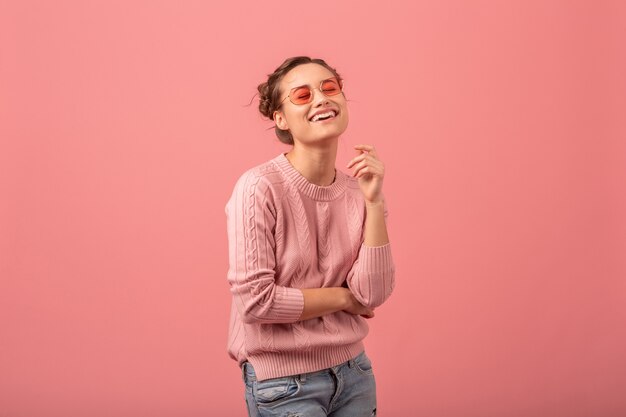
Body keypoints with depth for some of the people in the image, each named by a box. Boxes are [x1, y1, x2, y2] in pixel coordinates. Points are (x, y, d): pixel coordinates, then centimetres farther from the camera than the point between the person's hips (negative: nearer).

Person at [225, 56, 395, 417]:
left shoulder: (357, 191, -1)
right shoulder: (260, 188, -16)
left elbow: (373, 294, -7)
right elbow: (255, 300, -19)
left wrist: (373, 202, -13)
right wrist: (343, 297, -9)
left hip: (353, 371, 5)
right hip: (284, 385, -5)